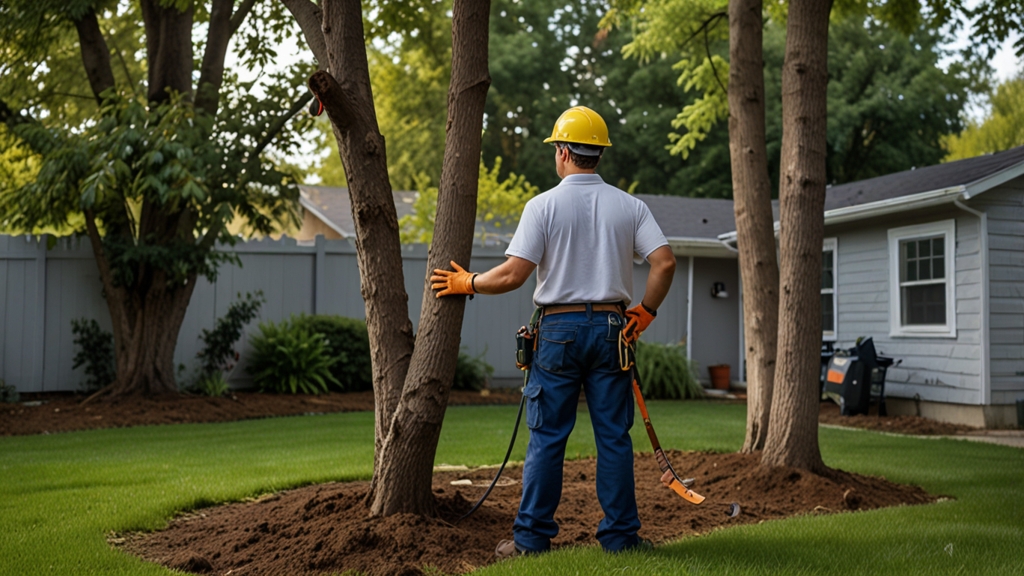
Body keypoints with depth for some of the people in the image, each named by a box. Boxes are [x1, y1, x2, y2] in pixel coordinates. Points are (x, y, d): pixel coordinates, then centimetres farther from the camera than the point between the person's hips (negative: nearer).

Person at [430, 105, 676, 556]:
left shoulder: (544, 205, -5)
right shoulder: (629, 206, 4)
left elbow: (512, 275, -11)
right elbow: (665, 262, -5)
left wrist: (466, 283, 5)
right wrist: (644, 314, 6)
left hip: (559, 329, -2)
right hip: (611, 328, 2)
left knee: (547, 436, 4)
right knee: (614, 435, 7)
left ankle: (532, 536, 9)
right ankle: (620, 535, 12)